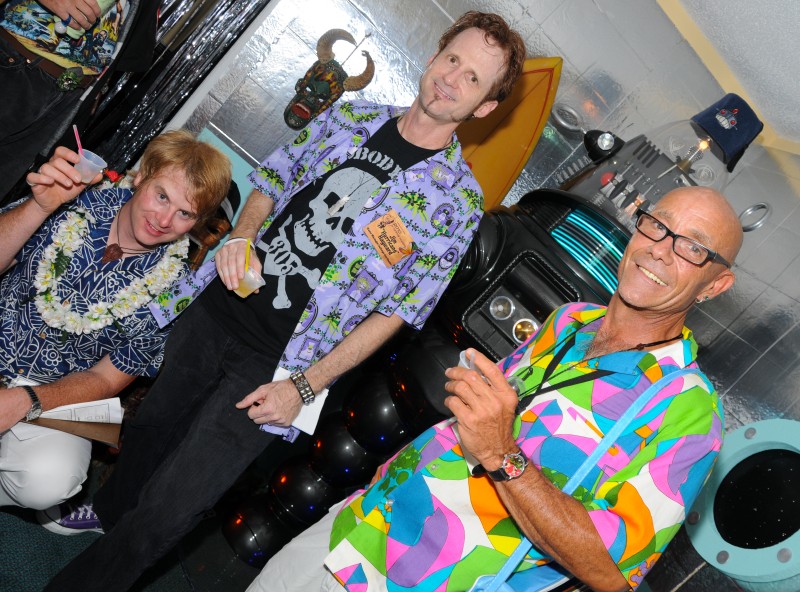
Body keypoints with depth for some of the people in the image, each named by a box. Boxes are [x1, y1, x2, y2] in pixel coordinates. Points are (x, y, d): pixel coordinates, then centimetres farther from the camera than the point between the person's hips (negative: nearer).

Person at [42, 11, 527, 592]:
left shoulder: (457, 200, -12)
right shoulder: (352, 117, 2)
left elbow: (395, 312, -10)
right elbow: (273, 181, 13)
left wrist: (304, 387, -14)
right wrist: (242, 236, -8)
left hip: (273, 367, -4)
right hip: (216, 311, 5)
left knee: (163, 514, 1)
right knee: (145, 436, 27)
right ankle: (100, 516, 58)